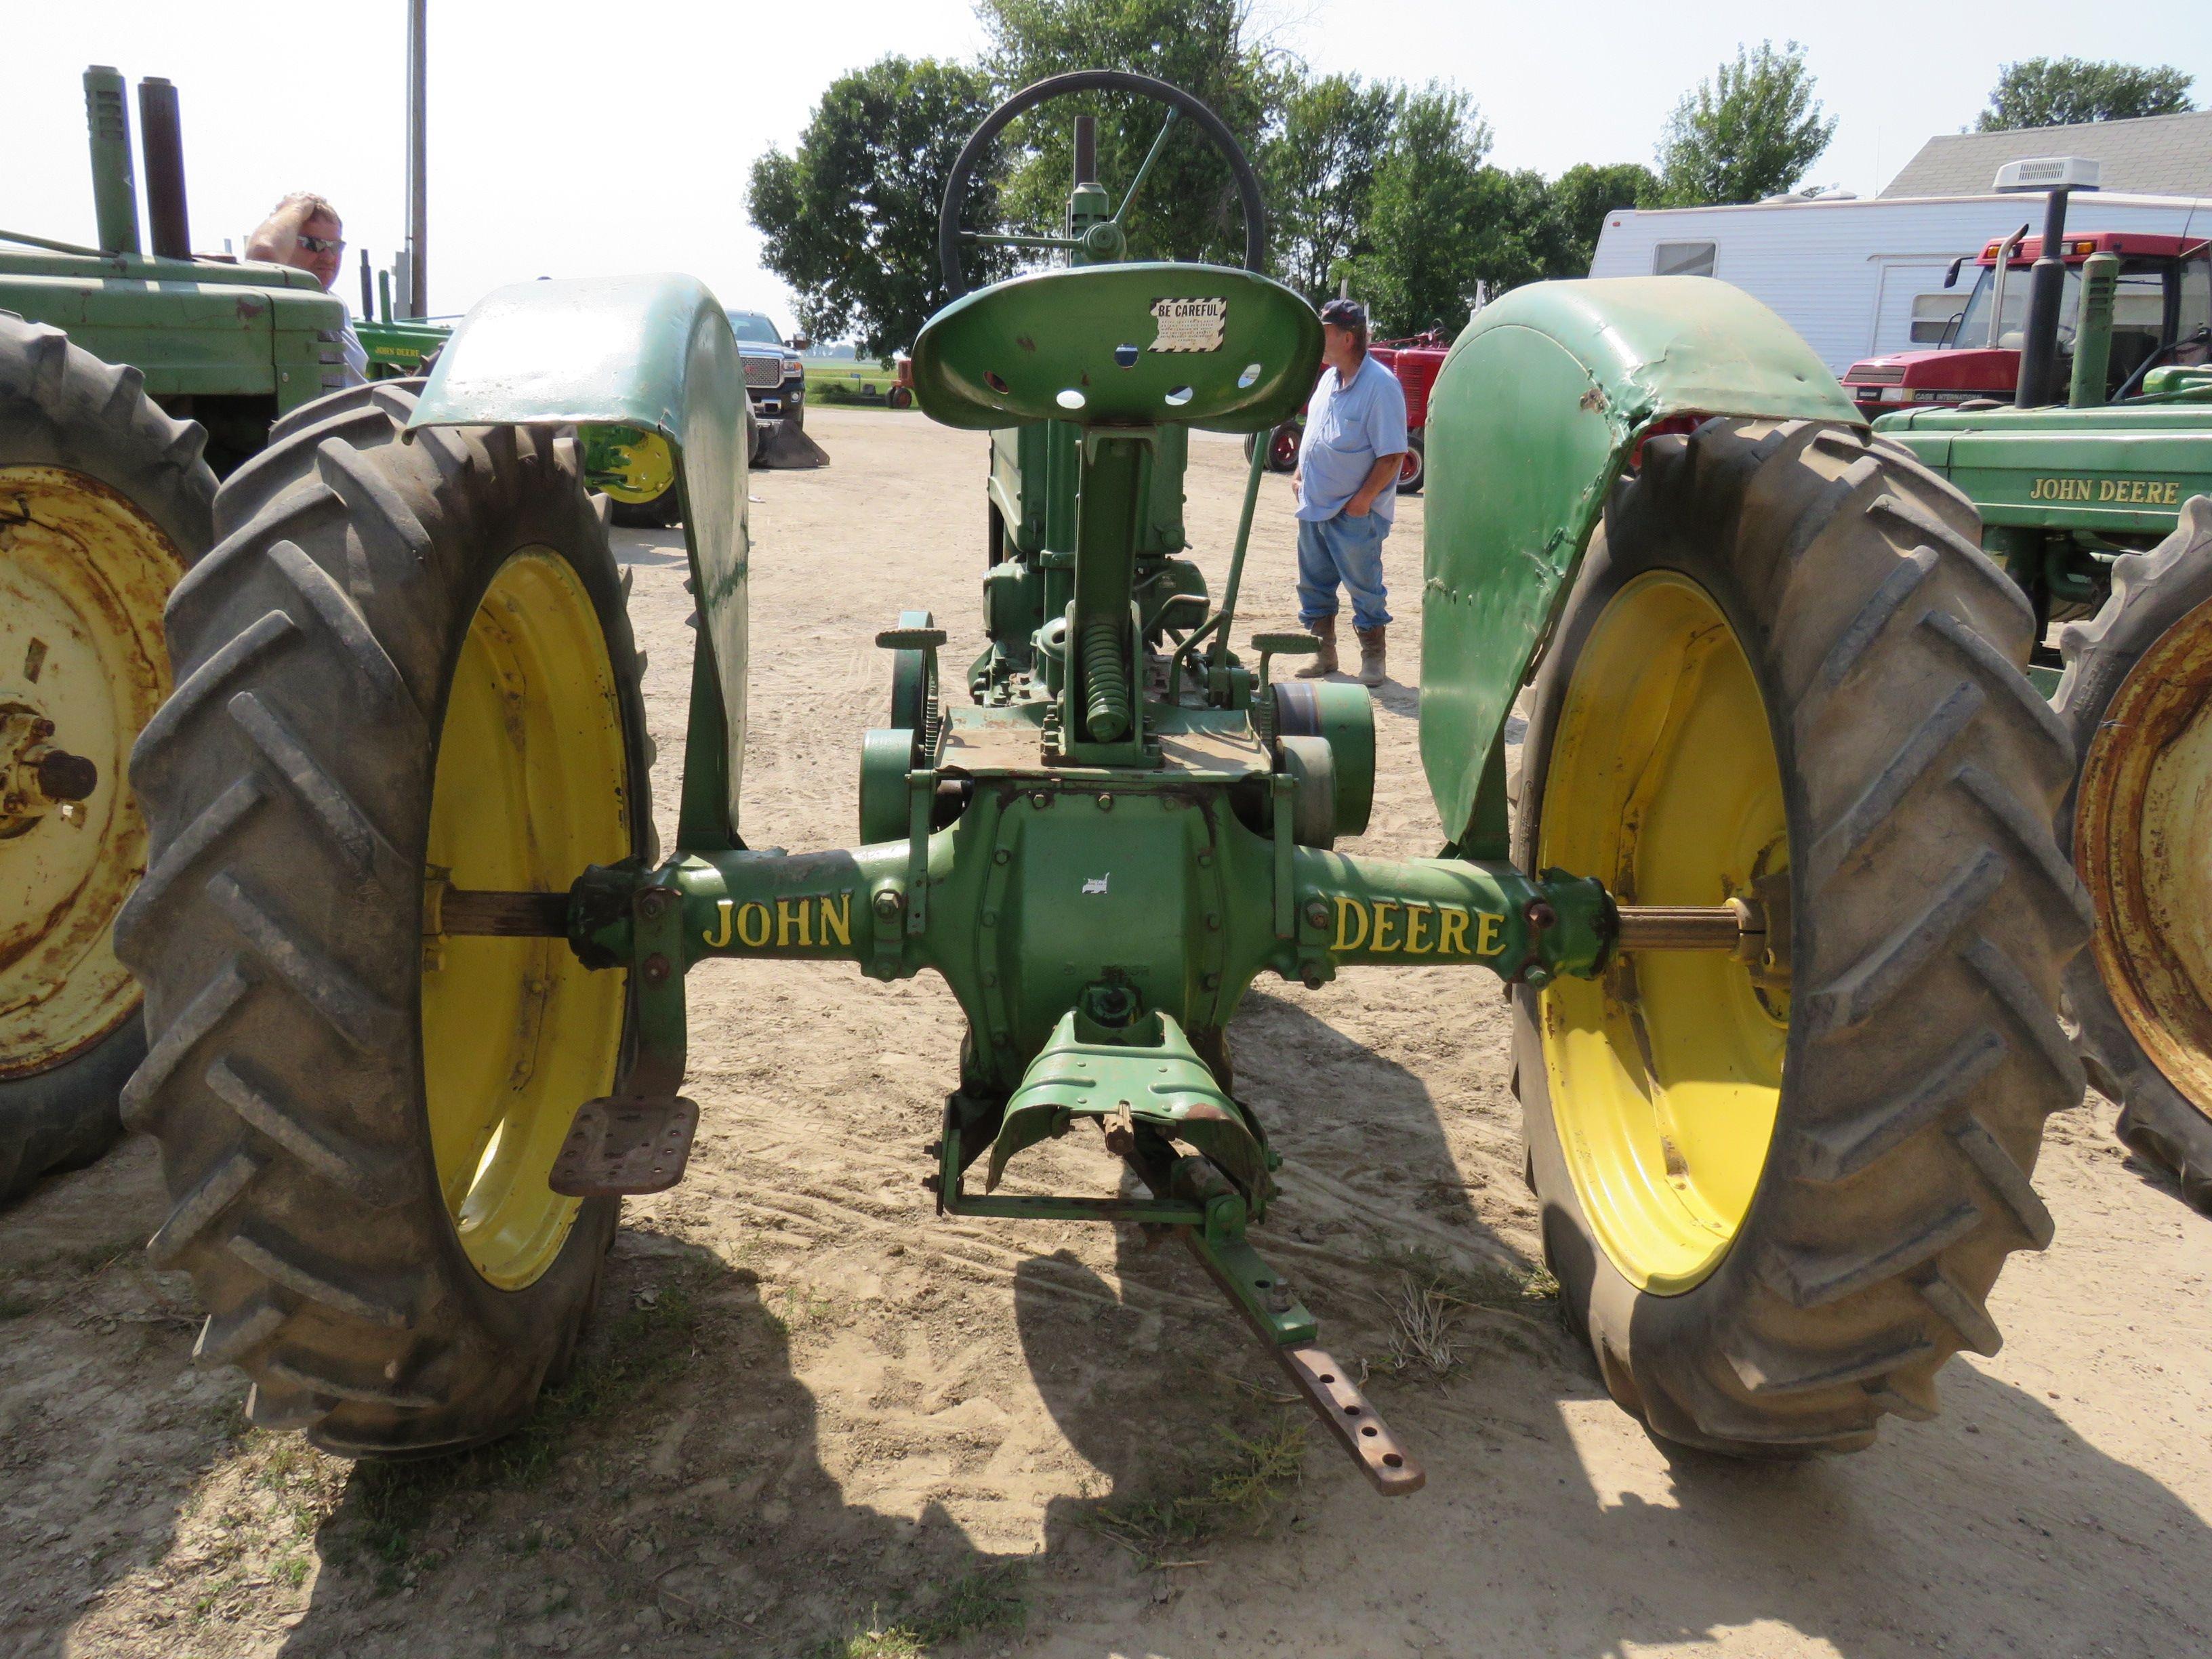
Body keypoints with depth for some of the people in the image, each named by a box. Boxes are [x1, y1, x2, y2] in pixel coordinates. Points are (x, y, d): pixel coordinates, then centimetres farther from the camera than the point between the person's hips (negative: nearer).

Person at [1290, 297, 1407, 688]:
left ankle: (1373, 659, 16)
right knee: (1314, 584, 14)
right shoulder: (1329, 378, 10)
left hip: (1355, 513, -8)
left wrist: (1364, 498, -19)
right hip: (1314, 505, 8)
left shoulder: (1380, 386, -16)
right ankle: (1322, 652, 27)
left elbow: (1392, 454, -18)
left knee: (1364, 587, 3)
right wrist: (1299, 474, 13)